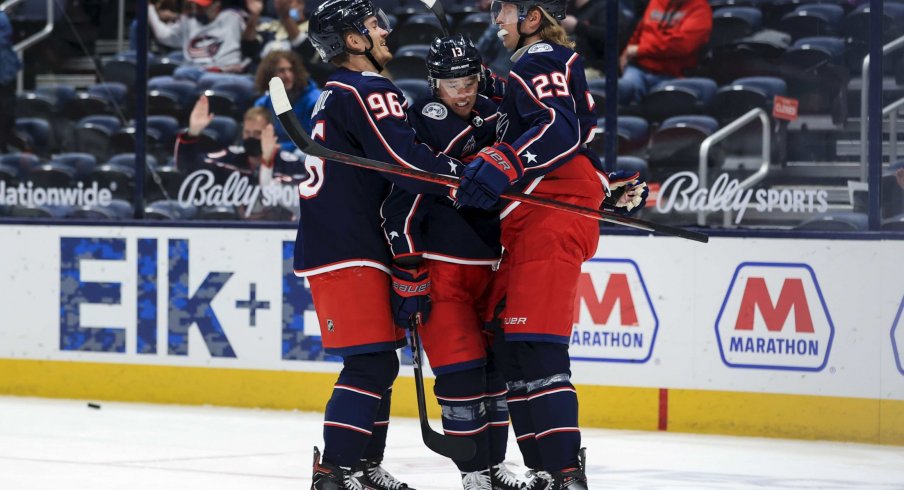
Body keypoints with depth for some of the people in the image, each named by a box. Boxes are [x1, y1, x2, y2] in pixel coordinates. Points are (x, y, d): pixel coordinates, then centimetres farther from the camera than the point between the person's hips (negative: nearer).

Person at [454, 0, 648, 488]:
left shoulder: (541, 63, -6)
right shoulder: (531, 67, 28)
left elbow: (560, 129, -23)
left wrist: (502, 164, -30)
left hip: (551, 221, -11)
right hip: (528, 228, 11)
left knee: (535, 344, -18)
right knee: (509, 346, 7)